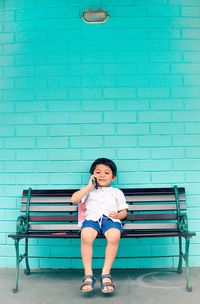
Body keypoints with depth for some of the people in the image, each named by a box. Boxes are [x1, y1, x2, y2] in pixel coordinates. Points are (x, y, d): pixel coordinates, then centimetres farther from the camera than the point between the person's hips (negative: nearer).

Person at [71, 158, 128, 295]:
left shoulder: (117, 192, 28)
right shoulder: (89, 190, 26)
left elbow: (124, 211, 23)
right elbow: (74, 199, 8)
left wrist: (118, 215, -2)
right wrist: (89, 186, 9)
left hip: (110, 219, 0)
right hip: (91, 219, 0)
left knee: (115, 236, -37)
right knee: (86, 236, -37)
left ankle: (106, 274, -28)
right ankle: (88, 275, -28)